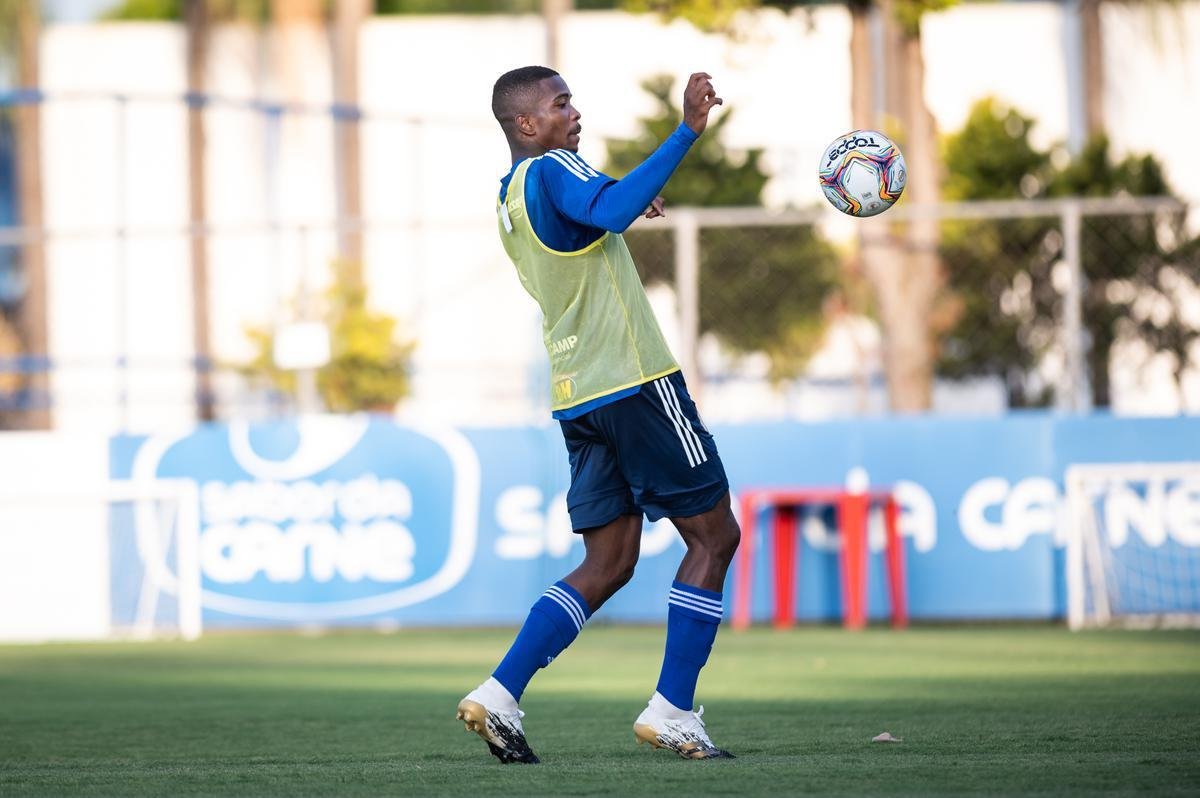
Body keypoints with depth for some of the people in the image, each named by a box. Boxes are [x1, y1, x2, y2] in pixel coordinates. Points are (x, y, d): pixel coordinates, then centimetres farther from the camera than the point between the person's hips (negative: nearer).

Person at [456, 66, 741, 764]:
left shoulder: (511, 196, 15)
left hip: (579, 394, 9)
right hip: (635, 383, -9)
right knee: (714, 535, 2)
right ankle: (672, 711, -3)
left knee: (609, 563, 11)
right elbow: (614, 210, -34)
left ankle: (499, 695, -2)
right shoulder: (551, 171, -12)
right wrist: (687, 132, -36)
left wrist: (627, 204, 36)